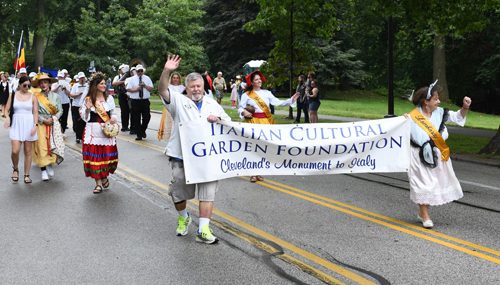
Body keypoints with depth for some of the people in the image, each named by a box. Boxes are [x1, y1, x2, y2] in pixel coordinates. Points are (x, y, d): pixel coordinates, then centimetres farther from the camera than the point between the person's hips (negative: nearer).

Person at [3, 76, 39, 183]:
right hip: (16, 125, 0)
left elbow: (35, 113, 3)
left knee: (28, 151, 3)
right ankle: (15, 169, 18)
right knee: (15, 151, -11)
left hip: (29, 125, 0)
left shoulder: (33, 97, 5)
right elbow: (6, 110, 8)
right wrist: (7, 117, -14)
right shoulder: (13, 96, 7)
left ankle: (27, 175, 13)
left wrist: (35, 125, -11)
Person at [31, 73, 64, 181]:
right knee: (42, 148, -5)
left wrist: (52, 119, -8)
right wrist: (43, 120, -12)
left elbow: (60, 111, 7)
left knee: (54, 147, -5)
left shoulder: (55, 96, 8)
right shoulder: (36, 96, 2)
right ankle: (43, 171, 4)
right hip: (41, 125, -1)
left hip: (54, 125, 2)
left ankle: (50, 165, 20)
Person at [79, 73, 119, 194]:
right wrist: (88, 109, -15)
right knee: (94, 156, -2)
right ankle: (98, 183, 8)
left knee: (107, 155, -2)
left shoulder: (109, 98, 9)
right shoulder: (88, 99, 2)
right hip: (93, 132, -1)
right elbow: (85, 118, 3)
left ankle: (104, 176, 27)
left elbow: (113, 113, 15)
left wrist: (114, 118, -7)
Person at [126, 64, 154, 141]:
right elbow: (128, 89, 0)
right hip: (135, 101, -1)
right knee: (137, 119, 1)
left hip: (145, 101, 1)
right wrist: (136, 89, -13)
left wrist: (145, 85, -10)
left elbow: (151, 89, 5)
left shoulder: (147, 78, 10)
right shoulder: (132, 79, 6)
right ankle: (139, 135, 9)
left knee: (147, 117, -2)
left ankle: (143, 130, 24)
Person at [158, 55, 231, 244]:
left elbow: (228, 120, 18)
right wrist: (166, 71, -28)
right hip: (182, 157, -2)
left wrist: (218, 119, -5)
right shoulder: (179, 101, 4)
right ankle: (183, 218, 36)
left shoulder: (212, 104, 16)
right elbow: (162, 91, -12)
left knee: (208, 191, -4)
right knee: (179, 191, 6)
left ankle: (203, 230, -1)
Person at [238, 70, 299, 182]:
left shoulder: (266, 93, 11)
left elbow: (277, 102, 5)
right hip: (253, 121, -3)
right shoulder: (246, 95, 4)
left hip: (266, 121, 3)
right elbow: (240, 107, 8)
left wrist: (291, 100, -6)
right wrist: (244, 112, -14)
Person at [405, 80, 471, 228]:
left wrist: (465, 107, -9)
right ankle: (425, 216, 7)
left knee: (434, 183, 9)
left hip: (437, 155, 6)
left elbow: (458, 117, 7)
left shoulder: (439, 113, 3)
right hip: (420, 156, -6)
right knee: (423, 183, -3)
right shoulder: (413, 117, -12)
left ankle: (422, 212, 25)